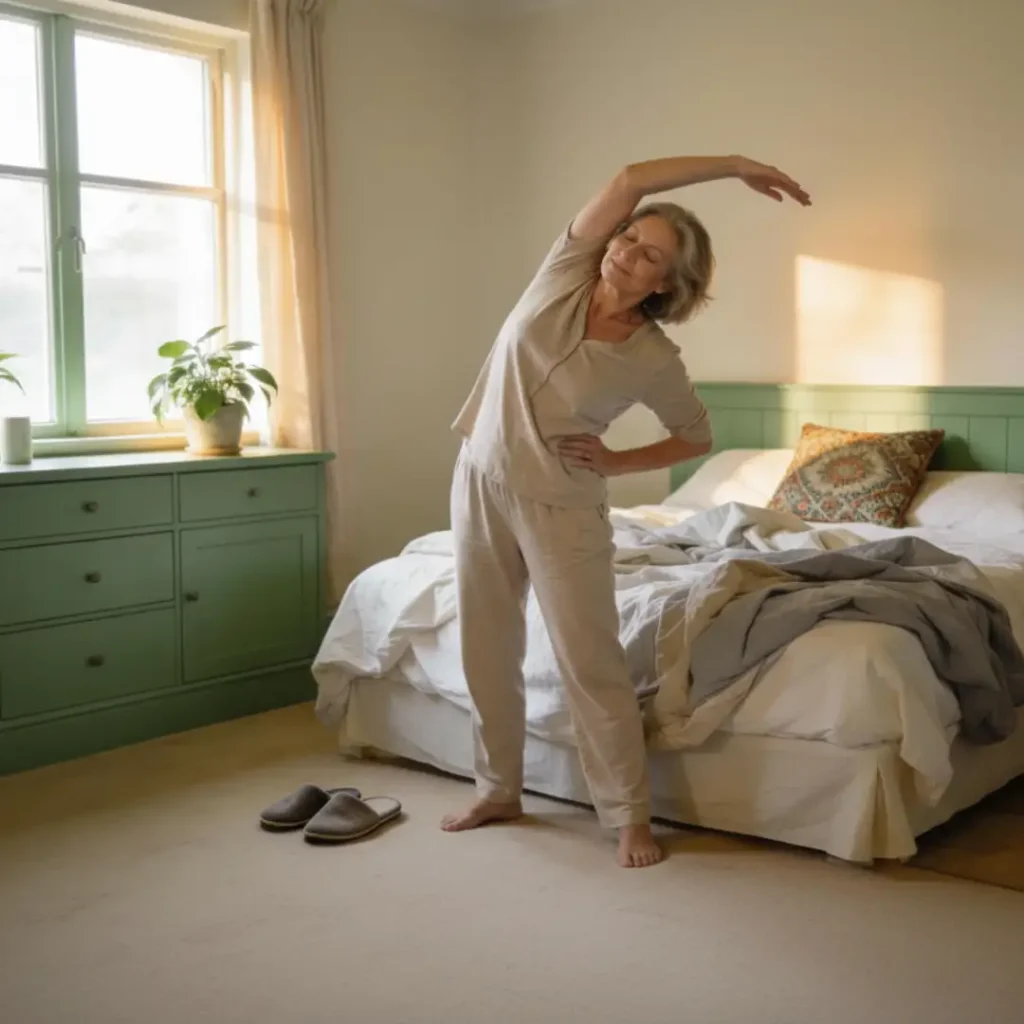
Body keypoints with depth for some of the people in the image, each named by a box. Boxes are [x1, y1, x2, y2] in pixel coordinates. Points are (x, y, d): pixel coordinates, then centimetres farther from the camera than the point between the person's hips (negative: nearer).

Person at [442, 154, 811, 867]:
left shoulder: (655, 360, -11)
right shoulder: (567, 272, -5)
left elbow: (699, 438, 3)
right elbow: (629, 181, -13)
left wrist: (616, 463, -8)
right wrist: (734, 166, -9)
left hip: (560, 504, -4)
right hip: (481, 479, 4)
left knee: (590, 661, -3)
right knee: (487, 647, 12)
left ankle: (631, 815, 11)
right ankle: (499, 789, 29)